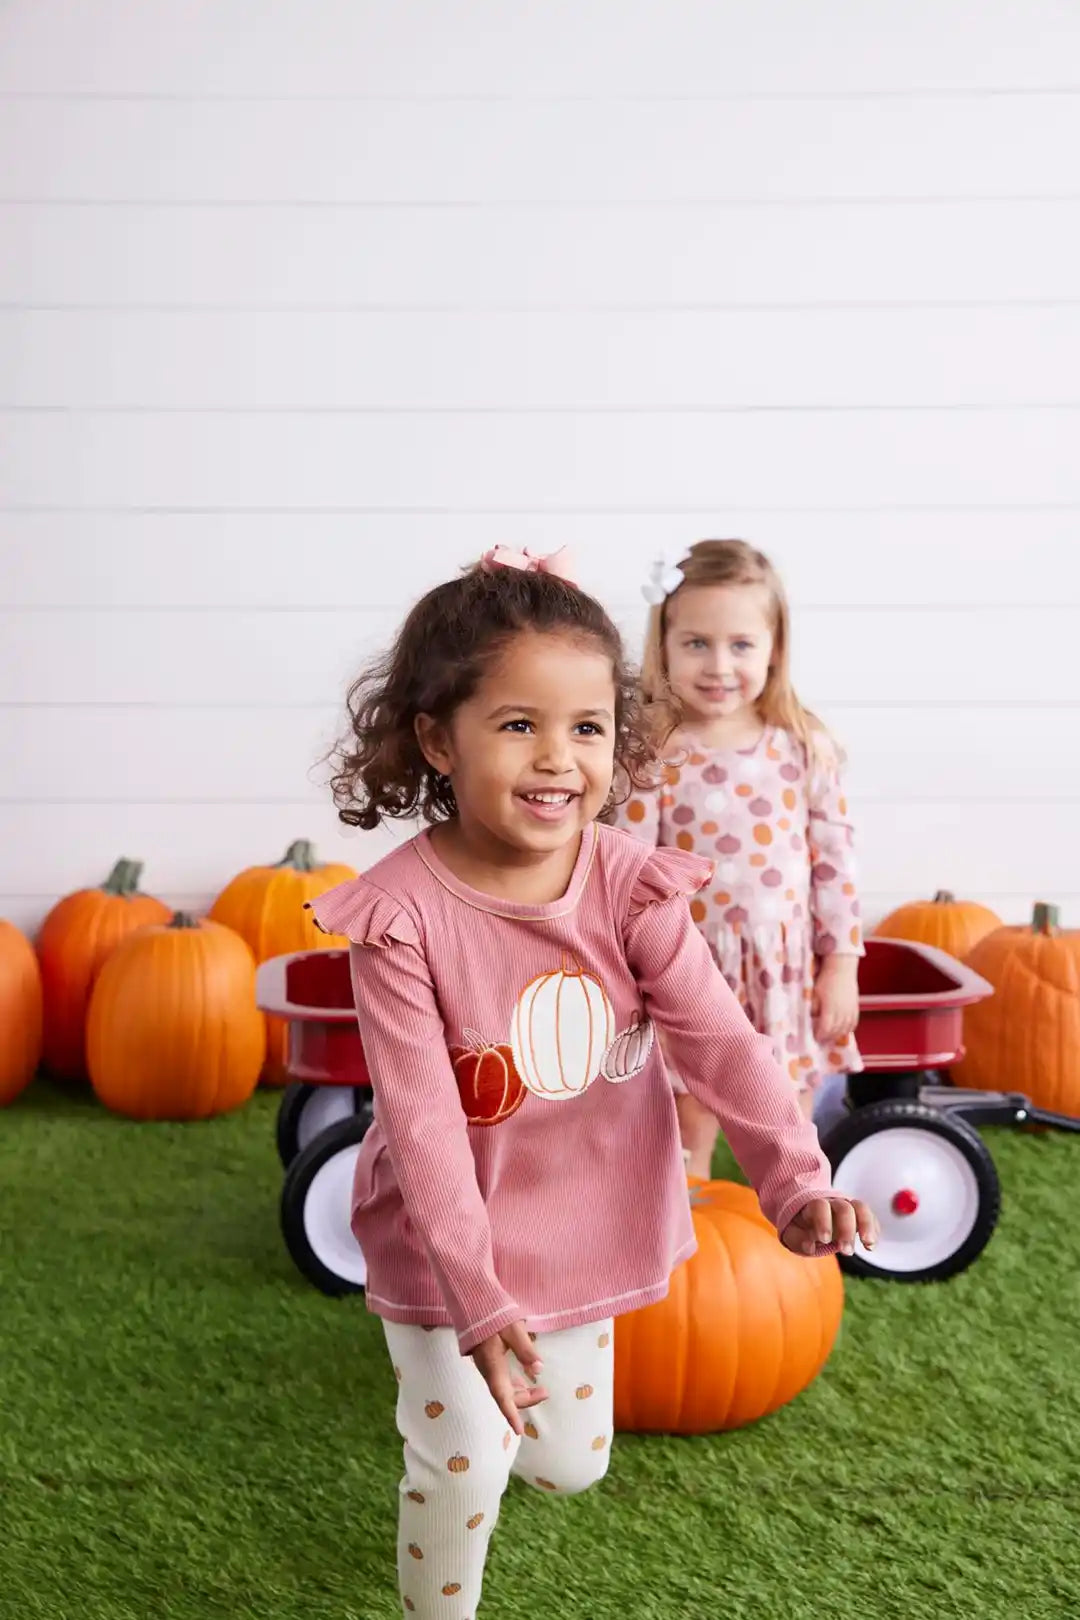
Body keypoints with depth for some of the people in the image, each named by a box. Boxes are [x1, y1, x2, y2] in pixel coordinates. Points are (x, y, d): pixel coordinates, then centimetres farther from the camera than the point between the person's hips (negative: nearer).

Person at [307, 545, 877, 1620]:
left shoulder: (631, 886, -14)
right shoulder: (401, 914, -24)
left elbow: (718, 1038, -19)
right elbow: (423, 1118, -24)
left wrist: (796, 1180, -32)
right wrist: (476, 1294, -26)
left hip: (585, 1227, 4)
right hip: (448, 1240, -4)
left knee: (572, 1463, 18)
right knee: (463, 1471, 3)